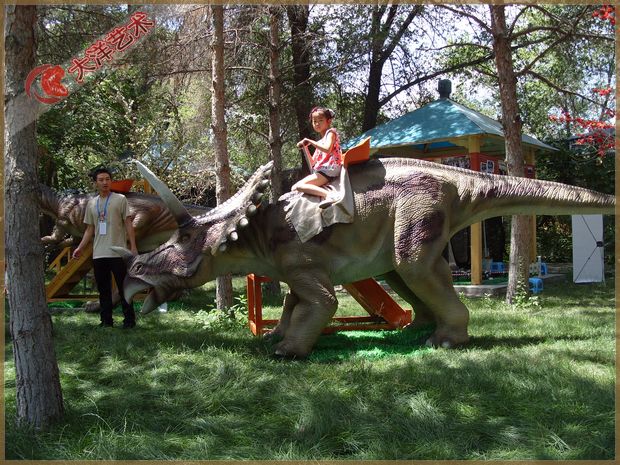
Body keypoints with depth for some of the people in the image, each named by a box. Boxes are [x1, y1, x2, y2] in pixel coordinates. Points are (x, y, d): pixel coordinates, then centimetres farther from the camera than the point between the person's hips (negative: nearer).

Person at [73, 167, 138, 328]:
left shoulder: (120, 199, 1)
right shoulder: (91, 203, 13)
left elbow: (128, 224, -2)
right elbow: (90, 229, 17)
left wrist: (133, 246, -9)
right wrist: (80, 247, 7)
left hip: (117, 252, -5)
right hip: (98, 254, 5)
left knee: (123, 288, -2)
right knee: (103, 290, 8)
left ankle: (129, 319, 3)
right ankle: (106, 321, 14)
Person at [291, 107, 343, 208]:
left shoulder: (331, 132, 3)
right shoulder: (320, 142, 26)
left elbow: (327, 149, -18)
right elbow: (312, 163, 21)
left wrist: (311, 141, -11)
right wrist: (305, 148, 11)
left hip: (329, 170, -9)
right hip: (319, 171, 9)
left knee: (297, 187, -23)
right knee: (294, 187, 2)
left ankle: (326, 194, -36)